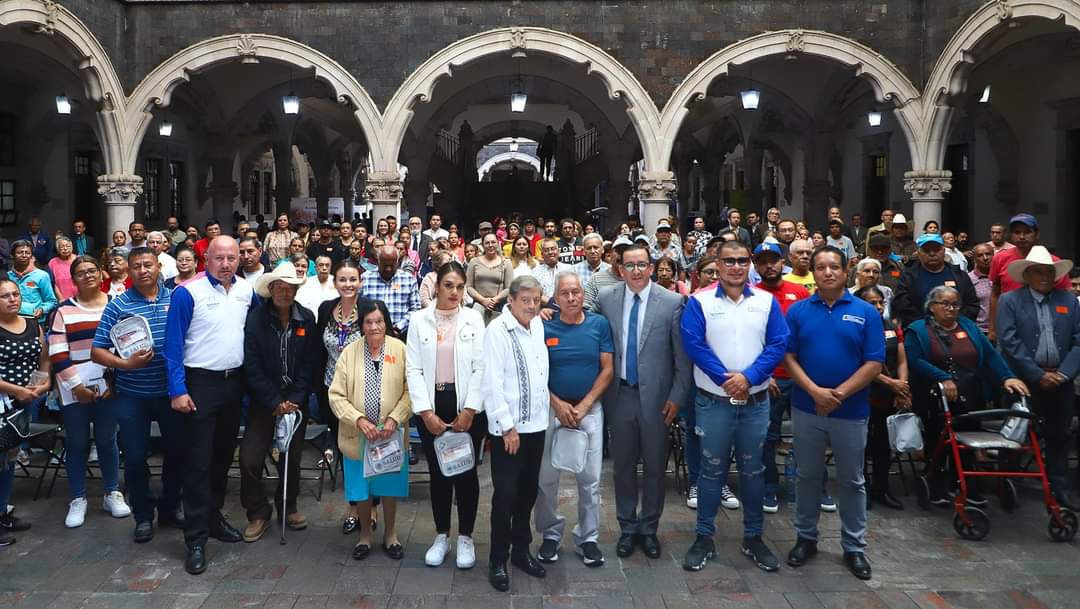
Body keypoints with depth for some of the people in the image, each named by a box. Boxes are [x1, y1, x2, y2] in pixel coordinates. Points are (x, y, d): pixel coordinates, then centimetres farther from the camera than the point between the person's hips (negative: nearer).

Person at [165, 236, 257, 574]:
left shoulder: (247, 291, 3)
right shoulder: (187, 293, -11)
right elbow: (173, 344, -10)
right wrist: (178, 390, -15)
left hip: (235, 382, 5)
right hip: (200, 383, -5)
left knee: (224, 454, 16)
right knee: (198, 461, -2)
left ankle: (214, 516, 33)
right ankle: (196, 538, 4)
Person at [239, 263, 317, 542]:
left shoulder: (307, 319, -2)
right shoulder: (255, 318, -8)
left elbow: (309, 362, -2)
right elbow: (252, 366, -9)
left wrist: (295, 400, -9)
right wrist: (275, 402, -12)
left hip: (296, 401, 2)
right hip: (263, 401, -2)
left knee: (293, 457, 11)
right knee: (250, 458, -7)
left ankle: (288, 506, 32)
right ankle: (258, 512, 12)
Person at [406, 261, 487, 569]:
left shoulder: (474, 318, -1)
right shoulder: (419, 319, 1)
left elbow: (480, 368, -4)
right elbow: (413, 369, -2)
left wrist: (470, 410, -11)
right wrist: (426, 412, -9)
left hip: (468, 405, -1)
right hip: (431, 406, 1)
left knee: (466, 471, 5)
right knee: (438, 472, 10)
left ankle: (465, 537, 20)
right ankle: (441, 536, 25)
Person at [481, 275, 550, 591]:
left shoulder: (537, 325, 6)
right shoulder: (497, 330, -14)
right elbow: (492, 384, -16)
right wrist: (508, 427, -16)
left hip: (536, 423, 6)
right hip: (507, 427, -6)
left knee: (528, 490, 15)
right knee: (505, 494, 0)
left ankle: (521, 550, 30)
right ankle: (498, 559, 14)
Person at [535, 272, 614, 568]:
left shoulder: (599, 324, -2)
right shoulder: (544, 327, -3)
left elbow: (607, 369, -1)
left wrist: (584, 405, -8)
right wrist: (558, 404, -10)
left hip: (589, 408, 0)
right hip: (551, 408, 0)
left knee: (590, 478, 4)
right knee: (547, 477, 5)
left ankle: (588, 538, 18)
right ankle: (551, 534, 22)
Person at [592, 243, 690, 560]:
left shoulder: (672, 302, -7)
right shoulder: (605, 298, 0)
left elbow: (682, 355, -5)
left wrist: (677, 396, -7)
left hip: (656, 396, -2)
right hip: (619, 394, 2)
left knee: (655, 465, 10)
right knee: (623, 464, 12)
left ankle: (649, 528, 27)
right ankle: (627, 527, 28)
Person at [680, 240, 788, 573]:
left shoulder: (767, 302, 3)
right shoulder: (699, 301, -3)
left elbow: (778, 345, -3)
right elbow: (693, 344, -11)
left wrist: (748, 377, -16)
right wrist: (725, 379, -17)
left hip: (756, 401, 2)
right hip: (713, 401, -2)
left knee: (753, 470, 11)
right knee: (712, 470, 6)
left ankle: (753, 538, 25)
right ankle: (704, 538, 18)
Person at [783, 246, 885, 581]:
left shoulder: (866, 312, -2)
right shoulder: (798, 310, 1)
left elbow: (874, 363, -7)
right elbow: (788, 357, -3)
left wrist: (839, 395, -16)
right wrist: (815, 391, -17)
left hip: (851, 411, -1)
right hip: (806, 409, 1)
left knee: (851, 480, 11)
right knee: (808, 476, 13)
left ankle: (854, 547, 24)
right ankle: (806, 538, 28)